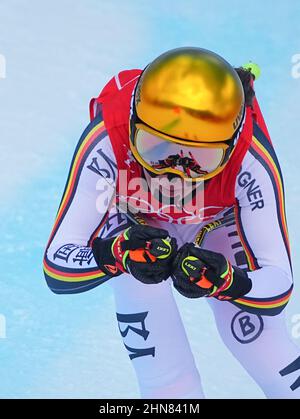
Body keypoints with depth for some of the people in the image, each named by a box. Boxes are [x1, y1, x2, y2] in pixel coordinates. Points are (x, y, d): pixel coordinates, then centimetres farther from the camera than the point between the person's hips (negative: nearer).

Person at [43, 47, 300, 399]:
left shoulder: (251, 161, -39)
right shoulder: (106, 141, -41)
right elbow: (57, 270, -37)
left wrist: (224, 279, -53)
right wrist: (116, 253, -57)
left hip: (220, 218, 0)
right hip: (137, 223, 0)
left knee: (257, 341, -1)